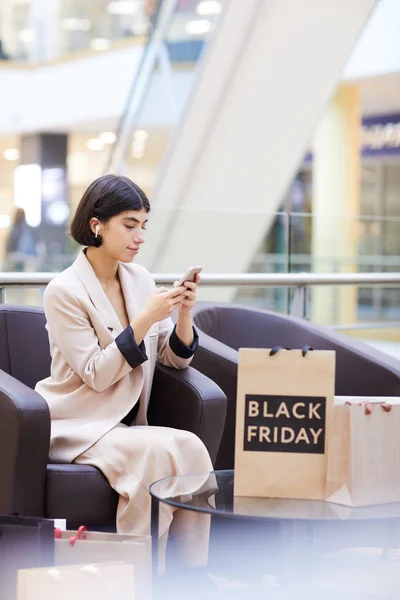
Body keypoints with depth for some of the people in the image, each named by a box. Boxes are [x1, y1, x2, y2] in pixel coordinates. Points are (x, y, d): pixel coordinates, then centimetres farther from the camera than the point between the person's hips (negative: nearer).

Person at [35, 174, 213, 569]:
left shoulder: (139, 279, 6)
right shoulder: (64, 291, -12)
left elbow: (175, 359, 9)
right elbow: (96, 376, -16)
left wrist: (184, 313, -10)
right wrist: (144, 319, -23)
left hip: (124, 424, 6)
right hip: (77, 428, -5)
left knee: (189, 448, -23)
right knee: (159, 450, -30)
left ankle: (191, 570, -15)